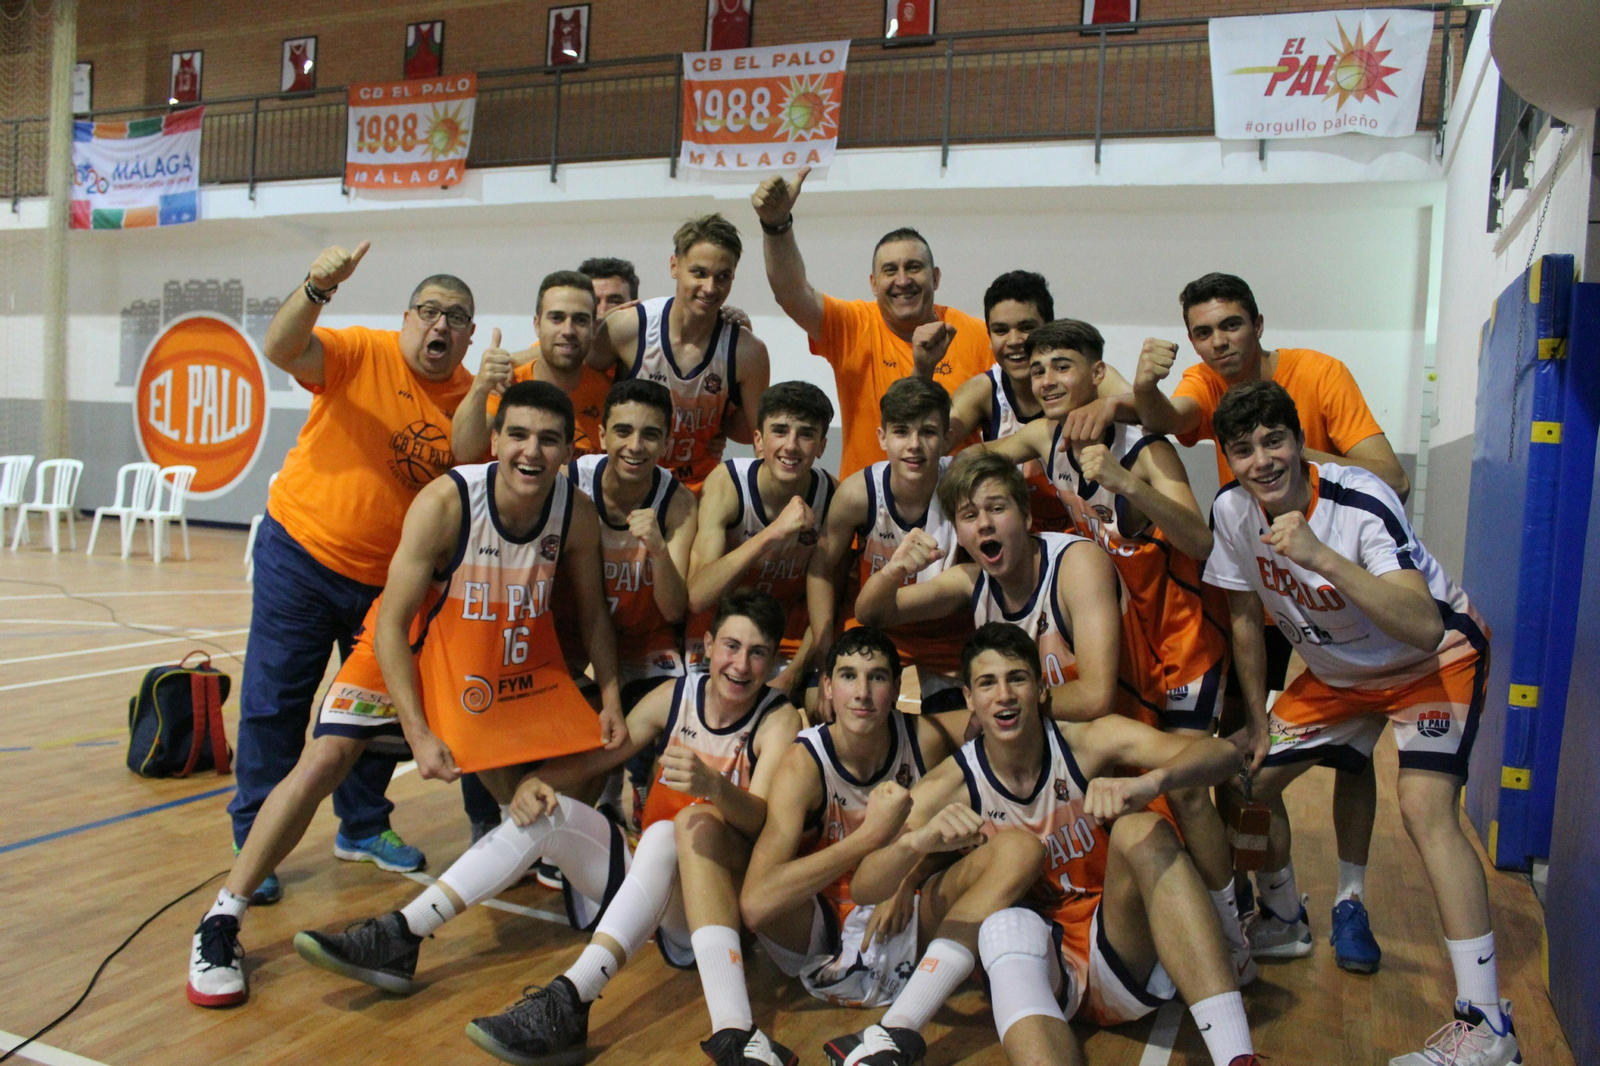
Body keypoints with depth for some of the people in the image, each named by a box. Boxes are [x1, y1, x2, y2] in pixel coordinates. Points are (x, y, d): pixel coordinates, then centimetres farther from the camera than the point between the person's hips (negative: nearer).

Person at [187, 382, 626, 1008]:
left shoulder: (577, 514, -20)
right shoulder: (445, 502, -31)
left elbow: (593, 615, -3)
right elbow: (392, 626, -25)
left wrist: (611, 702, -10)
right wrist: (417, 733, -29)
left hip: (513, 658, 3)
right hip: (409, 646, -3)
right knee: (325, 759, -14)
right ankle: (220, 922, 0)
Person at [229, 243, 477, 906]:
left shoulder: (472, 397, -2)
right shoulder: (363, 353, -11)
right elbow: (281, 349, -26)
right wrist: (317, 289, -43)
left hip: (389, 576, 4)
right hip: (301, 552, -3)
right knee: (274, 702, 2)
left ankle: (363, 827, 33)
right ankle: (254, 845, 17)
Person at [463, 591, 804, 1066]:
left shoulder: (779, 718, -9)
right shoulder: (674, 696, 2)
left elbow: (761, 818, -25)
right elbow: (592, 760, 7)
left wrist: (713, 786, -46)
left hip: (738, 881, -3)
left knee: (696, 823, -33)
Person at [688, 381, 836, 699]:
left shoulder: (832, 495, -12)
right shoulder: (727, 483, -19)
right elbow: (697, 596, -30)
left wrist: (794, 674, -16)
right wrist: (773, 532, -38)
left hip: (790, 645, 2)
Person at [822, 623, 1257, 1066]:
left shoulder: (1089, 742, -10)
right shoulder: (951, 786, -8)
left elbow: (1224, 755, -23)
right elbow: (863, 888, -16)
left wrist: (1149, 782, -45)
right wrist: (917, 841, -39)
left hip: (1124, 960, 0)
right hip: (1033, 964, 0)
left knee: (1143, 829, -28)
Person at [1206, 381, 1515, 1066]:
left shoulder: (1361, 502, -32)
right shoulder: (1232, 511, -15)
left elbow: (1425, 629, -43)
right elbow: (1246, 619, -1)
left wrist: (1321, 557, -52)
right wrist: (1258, 723, 4)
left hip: (1434, 660, -6)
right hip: (1336, 669, 6)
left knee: (1424, 805, -25)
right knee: (1250, 778, 5)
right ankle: (1283, 920, 33)